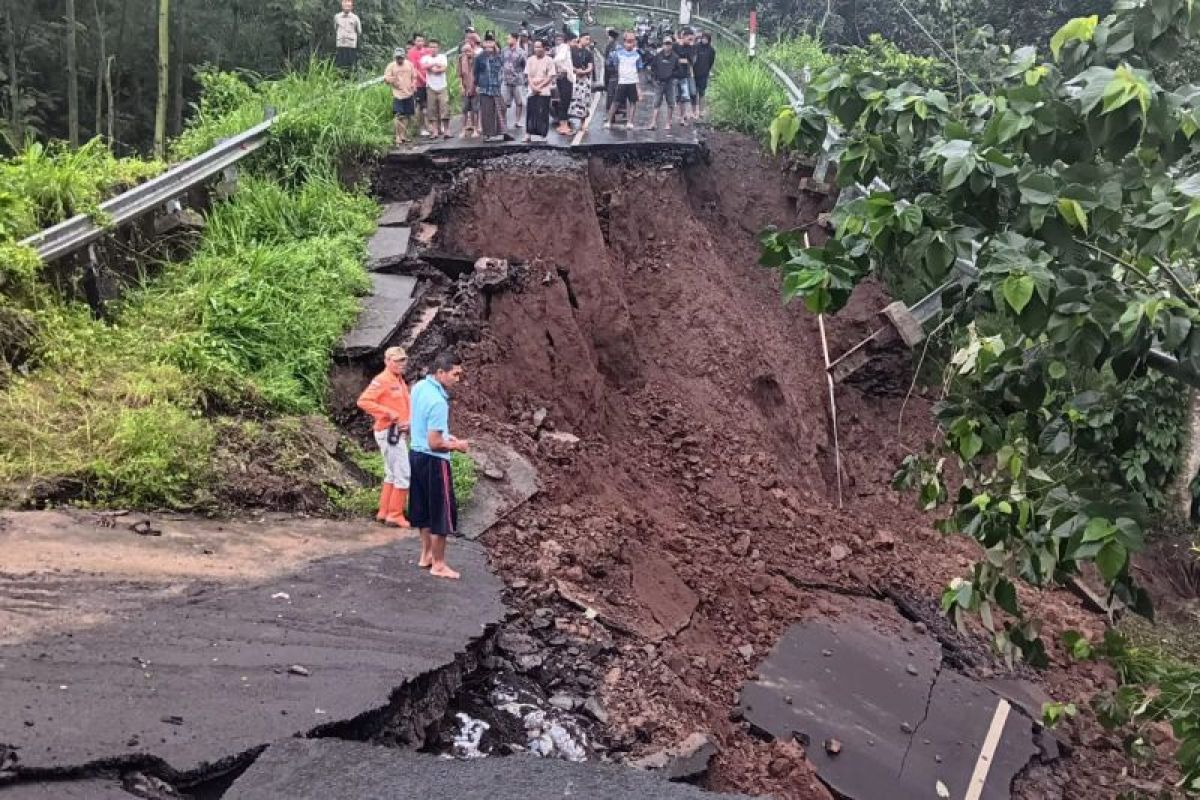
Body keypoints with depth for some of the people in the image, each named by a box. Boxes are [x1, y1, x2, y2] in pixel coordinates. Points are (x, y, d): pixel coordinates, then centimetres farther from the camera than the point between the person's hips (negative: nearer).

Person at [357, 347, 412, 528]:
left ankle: (384, 512, 24)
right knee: (404, 475, -7)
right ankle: (395, 515, 0)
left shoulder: (400, 381, 14)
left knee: (392, 475, 16)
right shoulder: (382, 380, -14)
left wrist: (408, 421, -3)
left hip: (398, 432, 10)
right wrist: (388, 413, -23)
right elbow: (363, 401, -21)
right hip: (389, 432, -10)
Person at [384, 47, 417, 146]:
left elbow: (414, 76, 17)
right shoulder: (391, 66, -1)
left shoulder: (409, 64, 8)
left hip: (409, 94, 4)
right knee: (399, 117, -11)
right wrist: (392, 80, -22)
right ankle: (399, 138, -8)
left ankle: (404, 135, 25)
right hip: (398, 95, -4)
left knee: (407, 116, 11)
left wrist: (414, 85, 0)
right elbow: (386, 78, -2)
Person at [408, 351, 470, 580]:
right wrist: (456, 446, -9)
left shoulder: (419, 386, 2)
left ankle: (426, 555, 31)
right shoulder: (438, 402, -27)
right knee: (441, 512, 2)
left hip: (416, 454, 9)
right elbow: (434, 443, -25)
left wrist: (445, 435, 13)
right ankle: (438, 565, 10)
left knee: (424, 508, 19)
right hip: (433, 460, -9)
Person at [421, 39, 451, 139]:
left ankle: (446, 131, -7)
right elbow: (424, 66, -11)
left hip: (442, 86, -1)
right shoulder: (426, 58, 9)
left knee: (445, 108, -8)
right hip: (431, 87, 1)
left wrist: (432, 68, -6)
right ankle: (435, 131, 5)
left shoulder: (442, 57, 9)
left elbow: (444, 68, -7)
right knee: (432, 110, 0)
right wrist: (436, 64, -9)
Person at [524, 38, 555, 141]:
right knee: (530, 113, -2)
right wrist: (533, 86, -9)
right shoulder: (530, 60, 8)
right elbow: (528, 75, 7)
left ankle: (543, 135, 4)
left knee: (543, 113, -4)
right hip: (532, 91, 3)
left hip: (544, 91, -3)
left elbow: (550, 77, -5)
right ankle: (528, 134, 1)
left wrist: (540, 86, -13)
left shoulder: (549, 60, -1)